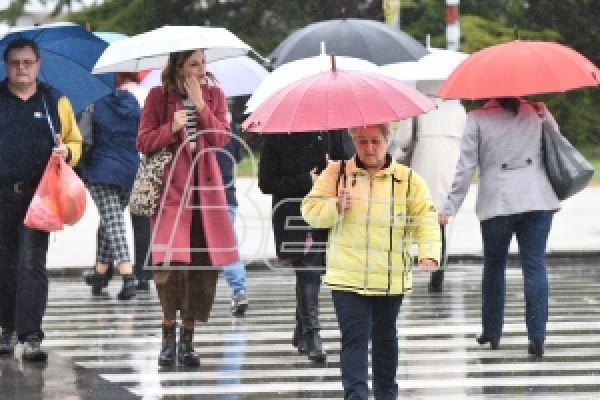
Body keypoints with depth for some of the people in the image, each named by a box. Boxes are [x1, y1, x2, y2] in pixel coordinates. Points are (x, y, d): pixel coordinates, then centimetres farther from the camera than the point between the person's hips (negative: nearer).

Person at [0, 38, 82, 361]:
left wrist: (67, 151, -5)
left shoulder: (56, 102, 10)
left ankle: (31, 335, -15)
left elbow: (75, 142, 17)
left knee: (32, 264, -11)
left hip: (37, 193, -1)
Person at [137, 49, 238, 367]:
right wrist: (171, 128, -15)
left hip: (206, 189, 3)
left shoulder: (214, 96, 10)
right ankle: (168, 336, 0)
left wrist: (200, 105, -9)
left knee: (204, 264, 0)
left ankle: (187, 339, 12)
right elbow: (143, 142, 1)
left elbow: (222, 138, -2)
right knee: (171, 261, -16)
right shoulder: (158, 97, 2)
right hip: (171, 189, -3)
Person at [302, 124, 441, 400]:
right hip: (348, 277, -1)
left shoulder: (408, 180, 2)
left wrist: (429, 253, -18)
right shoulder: (336, 174, 2)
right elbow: (310, 211, 1)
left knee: (385, 337, 15)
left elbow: (426, 218, -2)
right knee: (354, 338, -10)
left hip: (391, 279, 2)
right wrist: (336, 206, -19)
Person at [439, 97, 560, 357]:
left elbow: (466, 167, -5)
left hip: (497, 203, -1)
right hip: (538, 199, 1)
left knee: (493, 267, 15)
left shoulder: (478, 118, -4)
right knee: (535, 266, 1)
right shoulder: (536, 111, 3)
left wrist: (450, 206, -2)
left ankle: (491, 332, 21)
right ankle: (537, 337, -6)